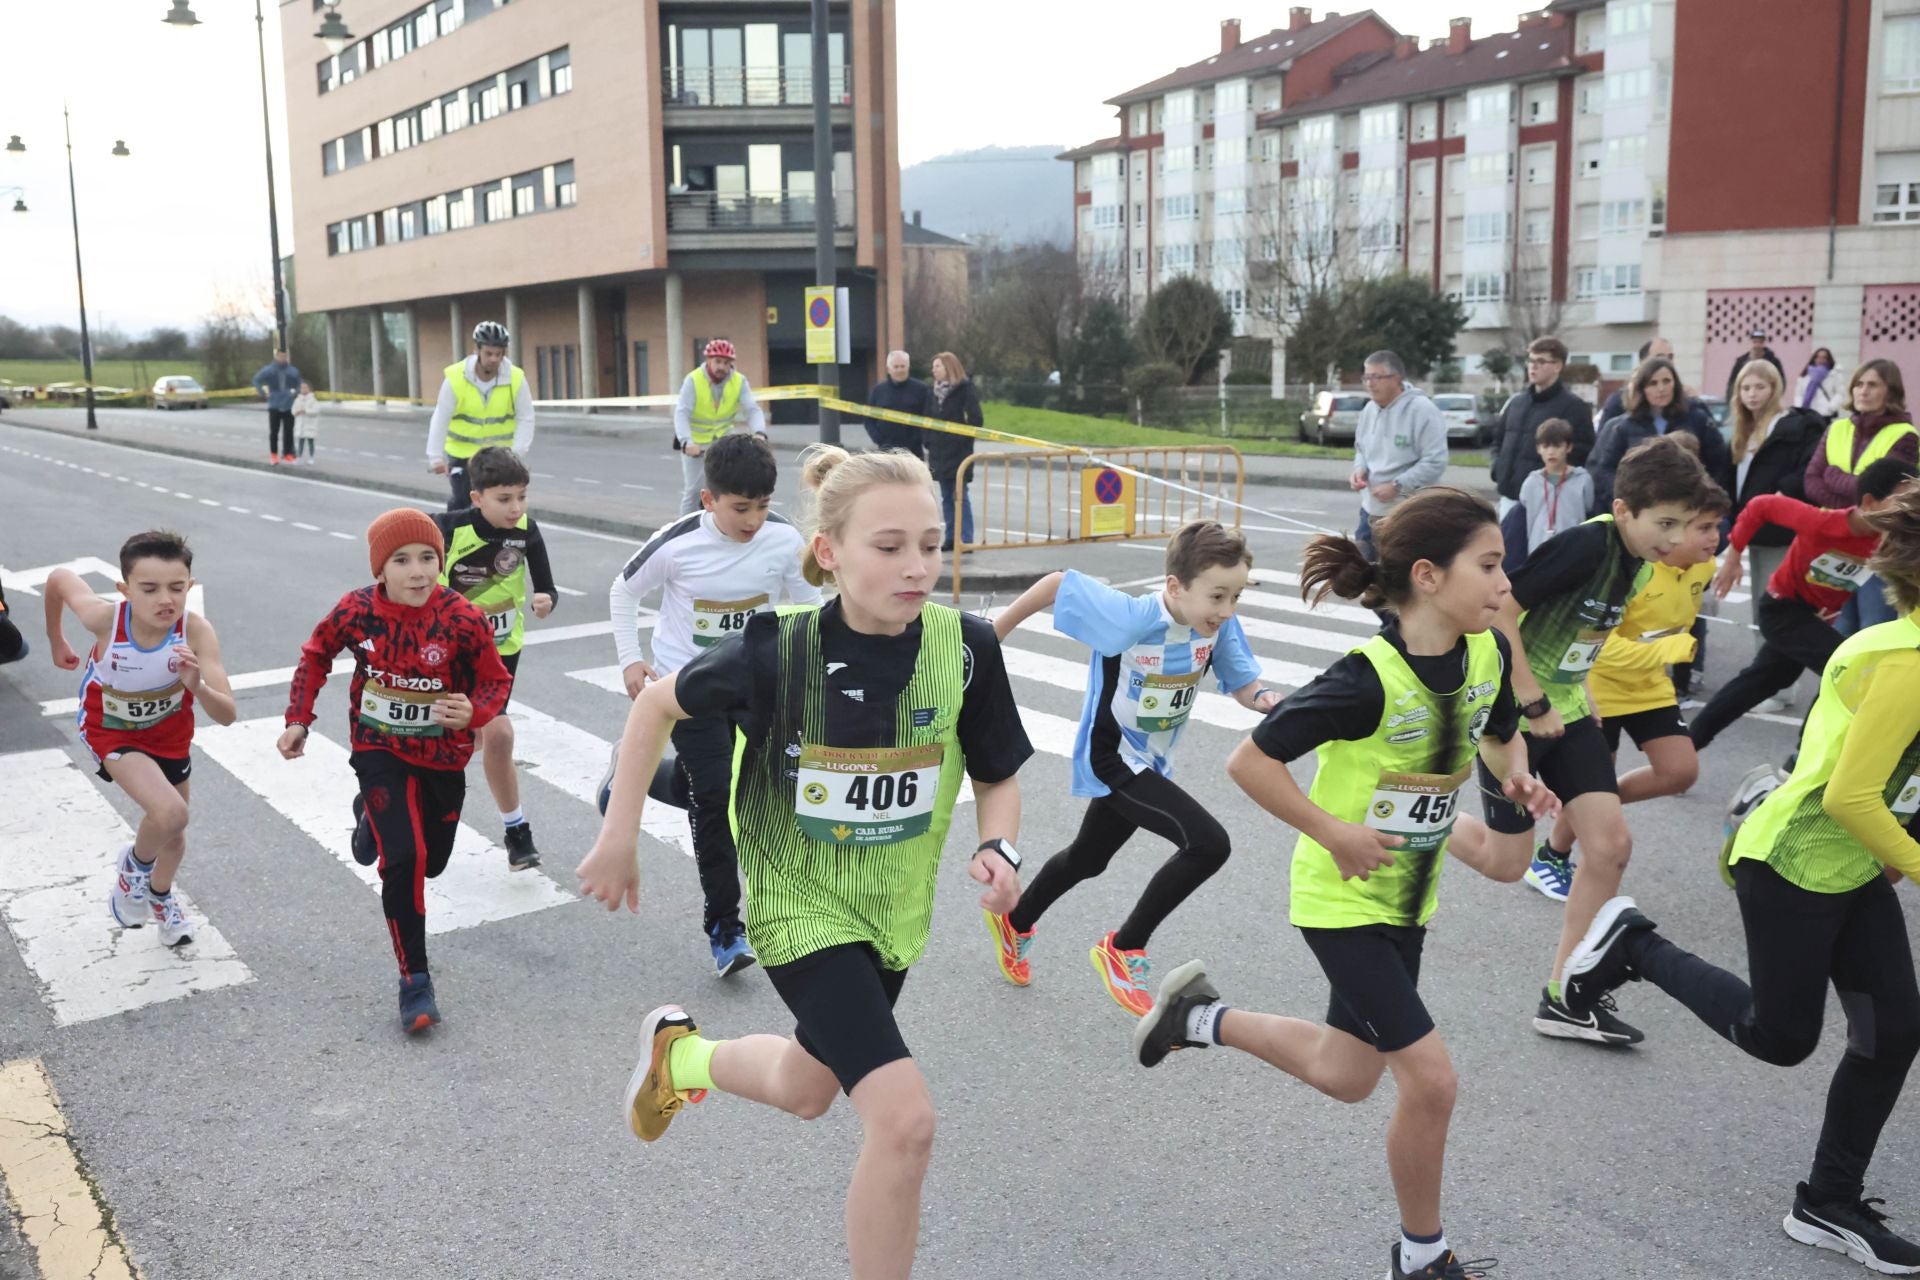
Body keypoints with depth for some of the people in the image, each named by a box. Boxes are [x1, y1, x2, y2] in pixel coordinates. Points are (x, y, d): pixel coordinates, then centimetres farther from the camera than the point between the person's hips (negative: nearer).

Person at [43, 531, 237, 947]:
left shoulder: (196, 631, -35)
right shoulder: (105, 618, -35)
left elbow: (227, 715, -36)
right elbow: (59, 577, -13)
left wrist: (197, 686, -57)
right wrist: (55, 641, 2)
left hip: (170, 730, 2)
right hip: (111, 730, -2)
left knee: (173, 833, 20)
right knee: (169, 814, -25)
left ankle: (160, 896, 52)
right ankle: (136, 864, 10)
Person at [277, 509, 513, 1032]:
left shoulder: (463, 620, -23)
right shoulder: (356, 610, -17)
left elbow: (497, 681, -10)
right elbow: (315, 655, 4)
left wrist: (473, 713, -31)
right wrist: (298, 720, 0)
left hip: (442, 754, 2)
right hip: (380, 749, -1)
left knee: (433, 862, 20)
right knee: (404, 858, -19)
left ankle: (374, 816, 54)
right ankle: (414, 981, -5)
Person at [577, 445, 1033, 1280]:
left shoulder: (964, 647, -16)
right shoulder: (779, 650, -22)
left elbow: (998, 776, -2)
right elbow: (658, 704, -4)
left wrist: (997, 850, -22)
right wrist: (619, 837, -2)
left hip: (894, 910, 5)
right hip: (802, 906, -5)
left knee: (804, 1091, 26)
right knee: (904, 1119, -18)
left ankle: (678, 1052, 57)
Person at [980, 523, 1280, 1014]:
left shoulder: (1219, 625, -15)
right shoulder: (1132, 619, -31)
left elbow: (1242, 684, -7)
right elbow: (1059, 582, -22)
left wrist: (1265, 698, -30)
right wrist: (998, 629, -11)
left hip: (1151, 763, 7)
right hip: (1111, 757, -7)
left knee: (1087, 859, 28)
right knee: (1208, 843, -22)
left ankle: (1015, 923, 55)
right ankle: (1123, 949, -3)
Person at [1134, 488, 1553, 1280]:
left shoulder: (1488, 655, -7)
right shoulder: (1369, 680, -28)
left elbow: (1501, 737, 13)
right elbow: (1249, 762, -23)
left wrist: (1519, 781, -7)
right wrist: (1334, 832, -23)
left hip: (1406, 898, 8)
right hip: (1342, 899, -8)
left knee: (1348, 1077, 18)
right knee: (1431, 1079, -7)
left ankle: (1200, 1018, 38)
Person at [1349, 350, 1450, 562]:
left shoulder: (1422, 410, -17)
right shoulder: (1369, 410, 7)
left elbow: (1435, 462, -19)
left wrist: (1397, 486, -23)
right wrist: (1360, 469, 0)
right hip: (1371, 511, 8)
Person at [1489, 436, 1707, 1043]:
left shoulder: (1637, 559, 1)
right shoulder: (1586, 545, -25)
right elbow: (1499, 612, -25)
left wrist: (1581, 697, 13)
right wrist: (1532, 703, -21)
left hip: (1568, 710, 8)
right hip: (1513, 711, -8)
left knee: (1611, 845, -1)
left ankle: (1563, 999, 9)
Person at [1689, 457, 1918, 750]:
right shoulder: (1822, 523, -33)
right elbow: (1761, 505, -22)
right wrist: (1733, 556, -14)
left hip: (1821, 615, 7)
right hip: (1783, 608, -7)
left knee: (1762, 679, 22)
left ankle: (1691, 740, 40)